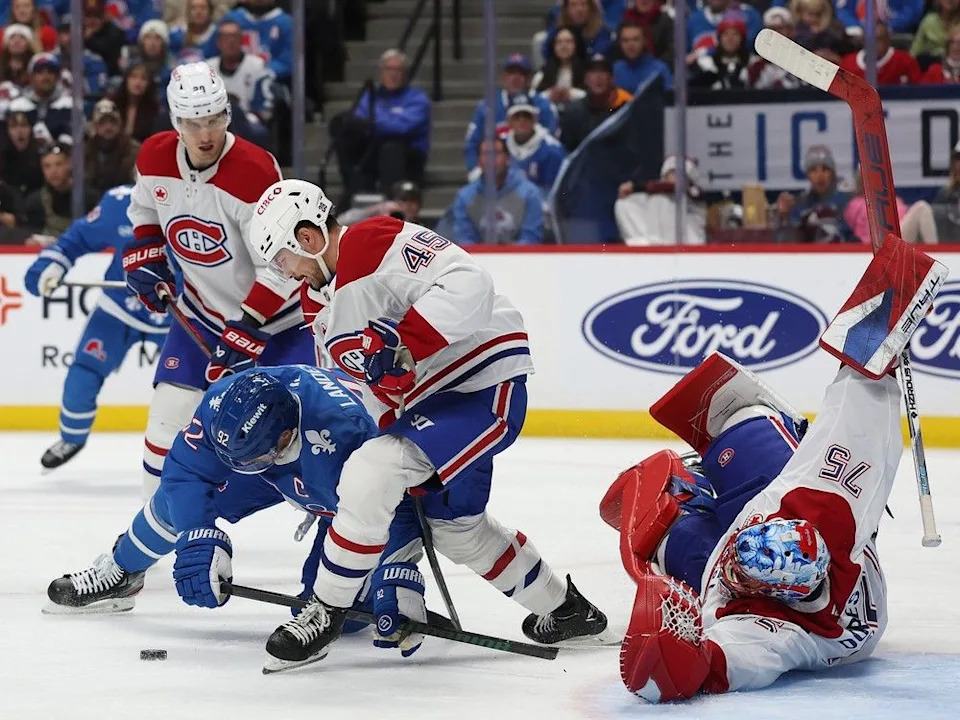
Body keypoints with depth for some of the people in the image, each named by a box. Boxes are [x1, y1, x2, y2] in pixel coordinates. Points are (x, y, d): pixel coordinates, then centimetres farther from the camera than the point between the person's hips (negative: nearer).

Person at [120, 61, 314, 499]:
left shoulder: (255, 171, -27)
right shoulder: (154, 158, -9)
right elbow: (144, 208, 16)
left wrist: (246, 331, -29)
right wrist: (144, 255, 1)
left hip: (277, 313, -5)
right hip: (203, 310, 5)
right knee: (170, 414, -1)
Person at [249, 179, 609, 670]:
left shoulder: (374, 242, -17)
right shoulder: (336, 316, 15)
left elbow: (467, 284, -29)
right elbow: (376, 385, 19)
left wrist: (401, 342, -36)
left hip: (486, 386, -11)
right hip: (433, 401, 11)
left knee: (372, 476, -23)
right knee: (454, 525, 22)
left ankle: (326, 611, -10)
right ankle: (563, 609, 41)